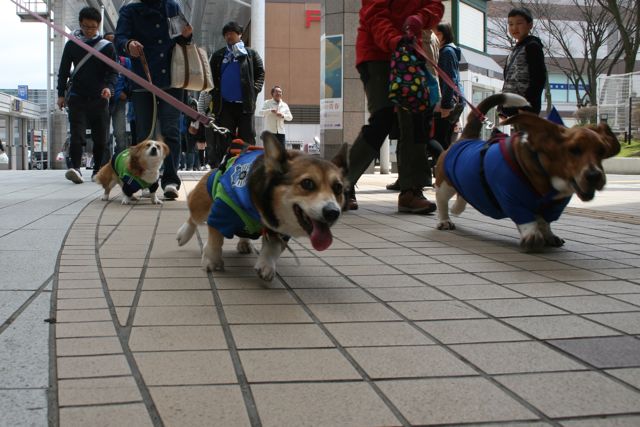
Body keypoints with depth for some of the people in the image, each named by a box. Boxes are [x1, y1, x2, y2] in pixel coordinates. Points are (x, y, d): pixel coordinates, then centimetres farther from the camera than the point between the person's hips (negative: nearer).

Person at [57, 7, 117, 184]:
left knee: (100, 137, 4)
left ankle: (98, 170, 15)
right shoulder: (72, 45, 5)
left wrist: (109, 87, -19)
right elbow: (63, 71, 11)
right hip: (77, 97, 0)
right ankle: (75, 168, -20)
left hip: (99, 98, 1)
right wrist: (61, 94, 6)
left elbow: (113, 71, 0)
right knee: (77, 135, -13)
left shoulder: (107, 46, 2)